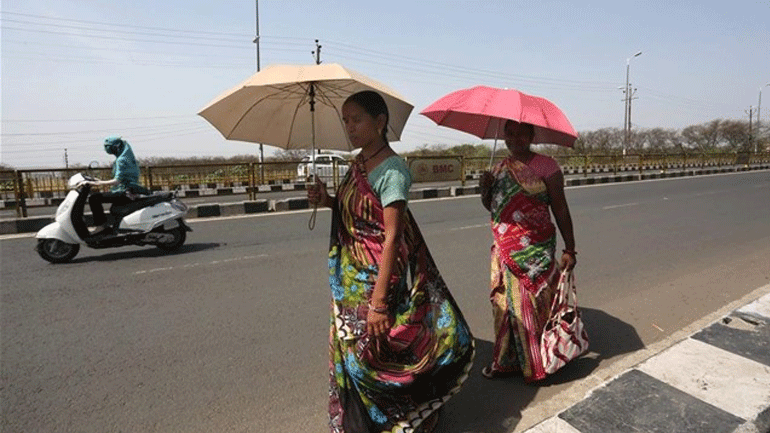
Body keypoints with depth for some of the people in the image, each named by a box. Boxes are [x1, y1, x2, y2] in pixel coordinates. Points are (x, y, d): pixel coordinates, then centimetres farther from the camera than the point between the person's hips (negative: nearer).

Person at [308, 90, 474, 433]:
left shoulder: (391, 170, -18)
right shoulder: (358, 164, 7)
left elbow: (392, 238, -22)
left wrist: (378, 302, -24)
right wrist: (327, 200, -3)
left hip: (381, 276, -8)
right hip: (352, 278, 8)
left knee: (375, 350, 2)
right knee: (348, 349, 16)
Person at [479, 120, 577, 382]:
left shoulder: (545, 166, -5)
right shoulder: (500, 168, 12)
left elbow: (560, 210, -6)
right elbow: (491, 207, 19)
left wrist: (569, 250, -9)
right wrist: (485, 189, -3)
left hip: (535, 250, -5)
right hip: (504, 250, 6)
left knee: (534, 304, -1)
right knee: (504, 303, 9)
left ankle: (536, 363, 17)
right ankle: (507, 362, 23)